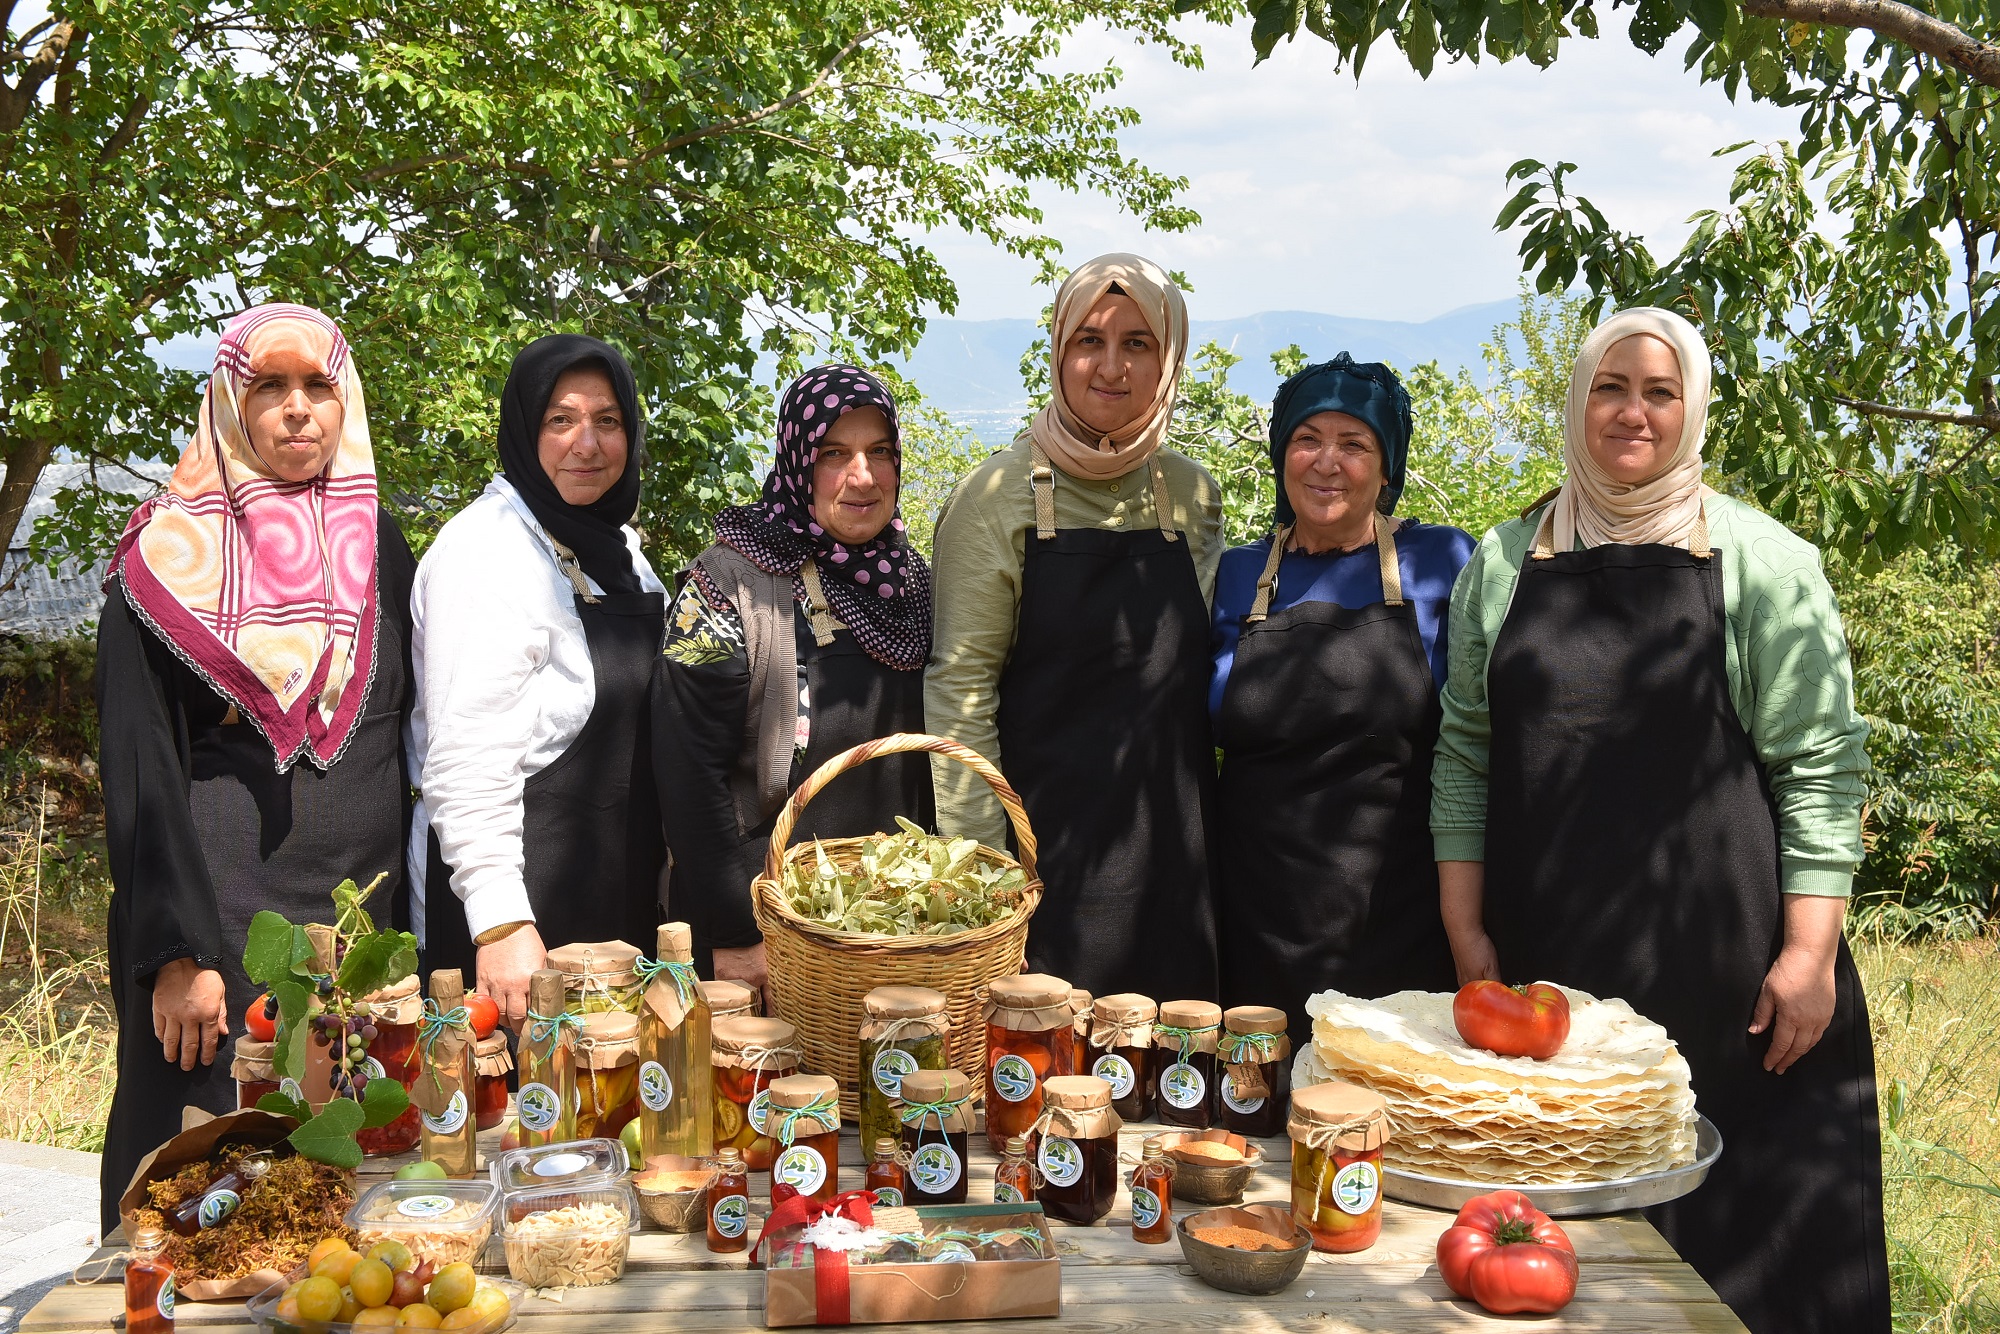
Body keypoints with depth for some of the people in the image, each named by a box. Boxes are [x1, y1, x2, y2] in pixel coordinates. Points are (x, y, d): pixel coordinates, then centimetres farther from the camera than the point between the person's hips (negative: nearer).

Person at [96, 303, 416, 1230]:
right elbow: (139, 772, -5)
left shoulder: (377, 547, 12)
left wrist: (413, 922, 9)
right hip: (218, 915, -3)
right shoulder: (171, 555, -1)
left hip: (361, 909, 4)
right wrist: (175, 952, -13)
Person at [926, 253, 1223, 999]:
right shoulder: (998, 496, -6)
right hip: (1045, 847, -4)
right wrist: (979, 866, -13)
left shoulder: (1193, 496, 7)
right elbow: (959, 688, -9)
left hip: (1172, 852, 4)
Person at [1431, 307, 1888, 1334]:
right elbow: (1464, 752, 10)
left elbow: (1820, 766, -1)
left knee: (1747, 1232, 0)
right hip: (1544, 962, 2)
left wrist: (1808, 951, -8)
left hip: (1726, 974, -2)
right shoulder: (1505, 563, 10)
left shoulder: (1762, 563, 2)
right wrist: (1466, 929, 5)